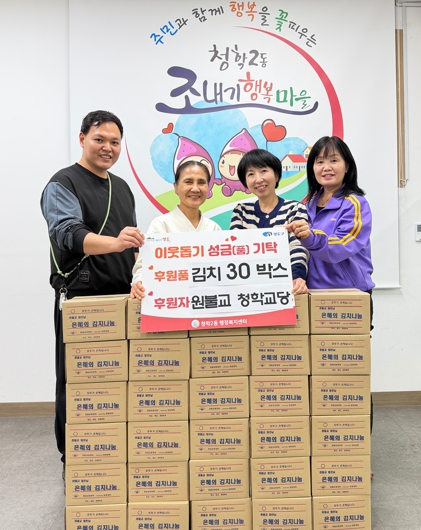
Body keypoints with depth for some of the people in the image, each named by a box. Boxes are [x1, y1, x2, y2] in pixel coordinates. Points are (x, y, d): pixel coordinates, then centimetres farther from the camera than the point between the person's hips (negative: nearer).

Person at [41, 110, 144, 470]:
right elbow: (67, 233, -24)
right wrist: (113, 242, -41)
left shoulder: (122, 187, 17)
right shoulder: (63, 184, -5)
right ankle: (71, 452, 20)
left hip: (121, 297, 6)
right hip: (80, 298, -6)